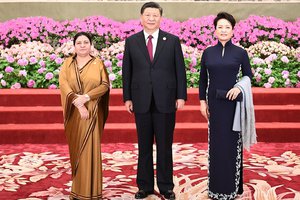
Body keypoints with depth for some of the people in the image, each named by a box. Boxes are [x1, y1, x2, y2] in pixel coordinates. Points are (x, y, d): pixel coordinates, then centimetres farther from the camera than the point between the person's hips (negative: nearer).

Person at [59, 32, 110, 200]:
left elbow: (105, 84, -5)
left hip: (92, 112, -2)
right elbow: (63, 83, -5)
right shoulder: (68, 63, 8)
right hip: (74, 112, 2)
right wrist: (77, 102, -18)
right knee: (76, 148, 7)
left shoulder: (98, 63, 5)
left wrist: (86, 97, -18)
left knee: (89, 148, -3)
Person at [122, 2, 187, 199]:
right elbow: (127, 72, 6)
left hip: (165, 101, -1)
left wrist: (181, 96, -3)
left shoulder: (173, 41, 3)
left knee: (165, 146, 6)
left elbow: (180, 70, 2)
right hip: (141, 102, 1)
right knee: (144, 146, 9)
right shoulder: (131, 41, 6)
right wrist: (127, 98, 2)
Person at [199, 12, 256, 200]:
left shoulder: (240, 53, 0)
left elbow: (249, 76, 4)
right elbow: (203, 79, 9)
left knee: (233, 143, 4)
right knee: (216, 142, 7)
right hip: (215, 103, 2)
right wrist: (202, 101, 3)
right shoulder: (208, 52, 5)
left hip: (233, 103, -2)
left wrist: (239, 87, -15)